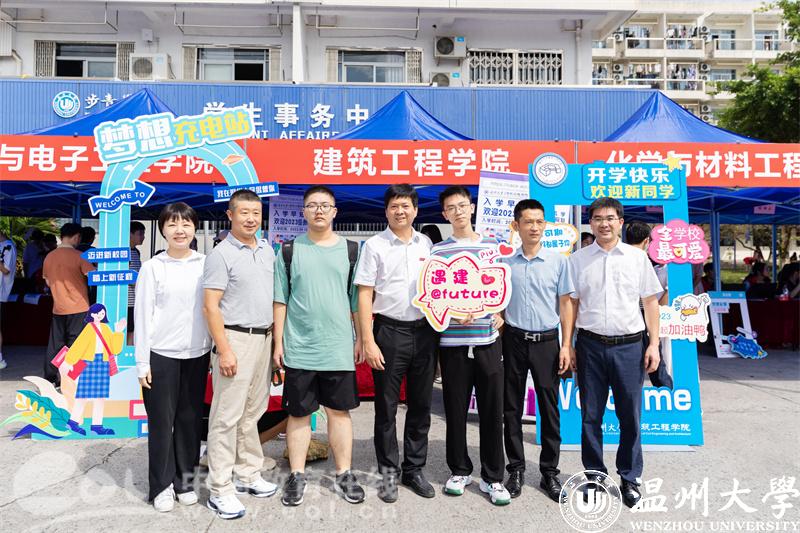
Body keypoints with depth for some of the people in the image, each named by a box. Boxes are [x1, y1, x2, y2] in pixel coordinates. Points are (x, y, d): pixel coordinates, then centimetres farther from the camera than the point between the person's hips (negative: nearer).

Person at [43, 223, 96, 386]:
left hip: (58, 308, 5)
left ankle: (50, 378, 20)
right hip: (78, 307, -5)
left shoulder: (49, 256, 5)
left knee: (55, 344, 13)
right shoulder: (79, 256, -12)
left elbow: (48, 282, 14)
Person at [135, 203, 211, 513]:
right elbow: (143, 316, -2)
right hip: (161, 354, -2)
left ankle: (184, 479, 25)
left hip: (197, 353, 2)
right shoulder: (152, 267, -2)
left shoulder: (206, 264, 4)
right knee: (161, 421, 5)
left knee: (190, 418, 10)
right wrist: (142, 363, -4)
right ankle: (161, 485, 19)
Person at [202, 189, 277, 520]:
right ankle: (220, 490, 8)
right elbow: (210, 307, -12)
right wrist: (224, 350, -18)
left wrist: (275, 338, 14)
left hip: (263, 338, 7)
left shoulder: (267, 250, 12)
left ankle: (248, 475, 28)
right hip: (236, 338, -7)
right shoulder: (221, 254, -9)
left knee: (252, 413, 15)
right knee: (227, 417, -1)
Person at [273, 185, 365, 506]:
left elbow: (357, 299, 8)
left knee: (340, 411, 9)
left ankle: (344, 475, 22)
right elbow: (280, 300, 4)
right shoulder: (290, 250, 4)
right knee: (298, 413, 9)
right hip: (299, 348, 0)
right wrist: (278, 343, 0)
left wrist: (360, 338, 3)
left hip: (339, 348, 1)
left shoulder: (350, 250, 6)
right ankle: (297, 476, 23)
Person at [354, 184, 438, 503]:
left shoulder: (426, 244, 9)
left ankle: (414, 470, 27)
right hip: (389, 332, -3)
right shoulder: (374, 246, -2)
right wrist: (368, 341, -11)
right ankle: (389, 473, 22)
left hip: (424, 331, 4)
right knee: (386, 407, 6)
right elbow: (364, 296, -5)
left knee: (420, 405, 12)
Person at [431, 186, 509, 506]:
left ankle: (493, 477, 20)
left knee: (492, 410, 5)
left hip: (488, 339, 1)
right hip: (452, 341, -1)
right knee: (455, 410, 9)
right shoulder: (438, 251, 4)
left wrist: (501, 314, -2)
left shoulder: (492, 245, 9)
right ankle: (459, 470, 27)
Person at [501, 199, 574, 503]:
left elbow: (565, 304, 2)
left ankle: (550, 473, 19)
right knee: (512, 409, 8)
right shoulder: (505, 264, 3)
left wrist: (566, 345, -3)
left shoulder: (559, 261, 0)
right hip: (514, 341, 1)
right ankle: (516, 469, 22)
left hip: (547, 341, -1)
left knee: (550, 410, 5)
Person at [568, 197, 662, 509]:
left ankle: (630, 478, 23)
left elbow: (651, 302, 7)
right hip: (590, 345, 0)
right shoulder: (578, 260, 5)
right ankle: (595, 474, 24)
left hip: (629, 345, 0)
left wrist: (654, 344, 1)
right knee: (591, 415, 9)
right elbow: (571, 305, 6)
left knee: (630, 416, 7)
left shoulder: (637, 257, 5)